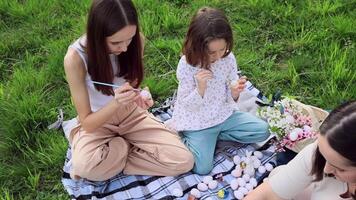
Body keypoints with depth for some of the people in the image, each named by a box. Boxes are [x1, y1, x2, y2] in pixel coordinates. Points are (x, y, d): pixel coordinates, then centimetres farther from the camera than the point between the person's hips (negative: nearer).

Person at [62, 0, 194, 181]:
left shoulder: (136, 41, -18)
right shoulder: (76, 58, -27)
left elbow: (132, 82, 2)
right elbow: (87, 123, -20)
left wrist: (137, 96, -23)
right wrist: (116, 102, -39)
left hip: (131, 114, 2)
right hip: (96, 122, -2)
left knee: (183, 161, -16)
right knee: (87, 166, -36)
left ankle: (110, 160, -1)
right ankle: (134, 145, -4)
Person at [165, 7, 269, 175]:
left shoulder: (229, 58, -9)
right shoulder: (187, 64, -20)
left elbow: (230, 98, 0)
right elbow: (187, 104, -15)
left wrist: (235, 93, -24)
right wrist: (200, 89, -33)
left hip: (223, 114, 5)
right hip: (197, 122, -5)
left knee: (262, 130, -2)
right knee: (201, 167, -19)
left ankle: (214, 135, 5)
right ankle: (181, 134, 6)